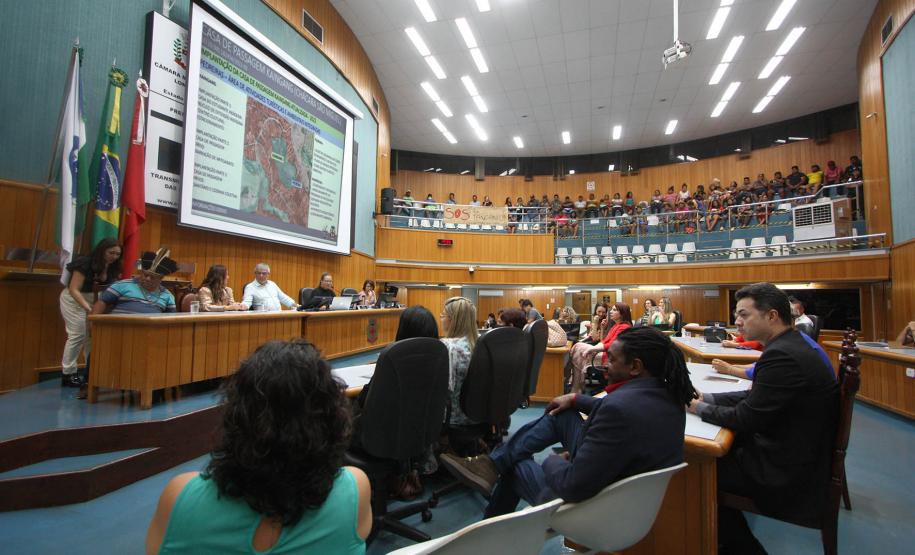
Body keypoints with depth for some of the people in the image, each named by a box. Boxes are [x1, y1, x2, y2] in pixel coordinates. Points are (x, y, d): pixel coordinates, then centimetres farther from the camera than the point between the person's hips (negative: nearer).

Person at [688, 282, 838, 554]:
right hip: (801, 453, 9)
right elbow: (755, 396, 10)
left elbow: (745, 419, -24)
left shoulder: (782, 355, -28)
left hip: (788, 472, -9)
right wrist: (706, 397, 1)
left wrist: (699, 408, -9)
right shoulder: (793, 343, 5)